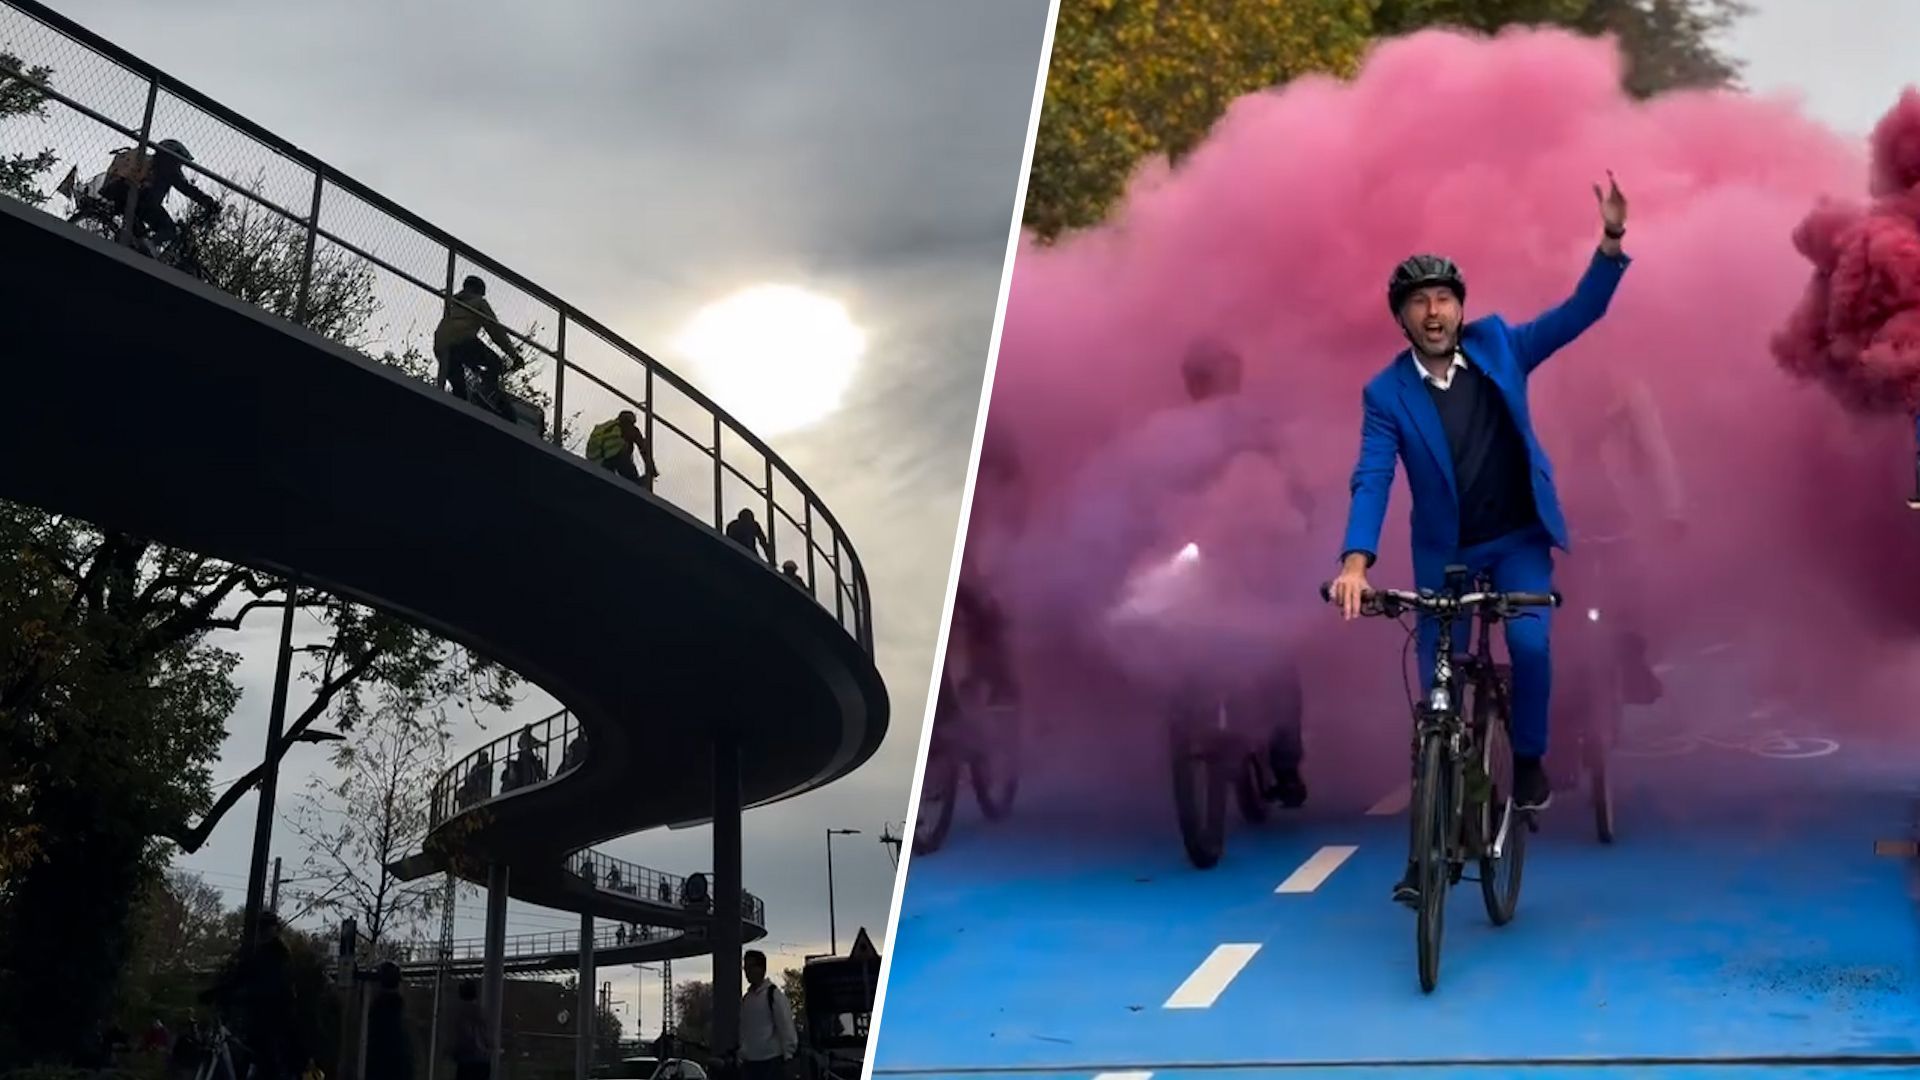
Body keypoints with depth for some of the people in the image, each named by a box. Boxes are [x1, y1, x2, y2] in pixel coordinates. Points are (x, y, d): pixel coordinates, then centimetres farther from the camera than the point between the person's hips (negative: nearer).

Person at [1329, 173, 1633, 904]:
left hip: (1519, 539, 1)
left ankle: (1528, 761, 5)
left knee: (1530, 645, -25)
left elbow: (1581, 312, -6)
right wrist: (1356, 561, -34)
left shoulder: (1498, 346, -4)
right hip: (1444, 553, -1)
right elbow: (1372, 479, -20)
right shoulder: (1387, 394, -10)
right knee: (1438, 695, 2)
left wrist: (1612, 238, -22)